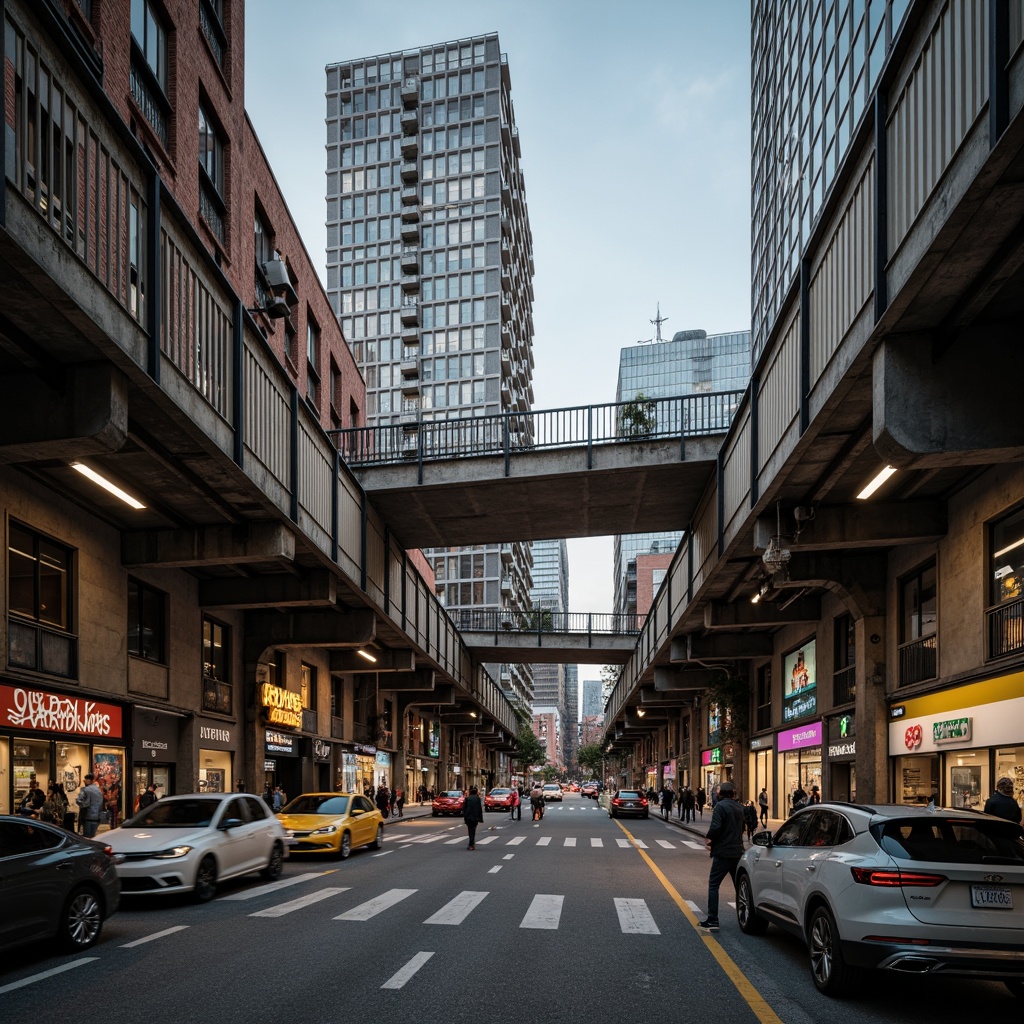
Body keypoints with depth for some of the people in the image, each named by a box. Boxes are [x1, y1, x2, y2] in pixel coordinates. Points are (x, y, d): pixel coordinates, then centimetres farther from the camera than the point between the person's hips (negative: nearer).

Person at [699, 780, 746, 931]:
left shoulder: (721, 806, -12)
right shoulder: (739, 808, 11)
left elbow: (715, 827, -22)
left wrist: (709, 838, -2)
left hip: (723, 852, -7)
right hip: (737, 852, 7)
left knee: (713, 885, -1)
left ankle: (712, 920, -5)